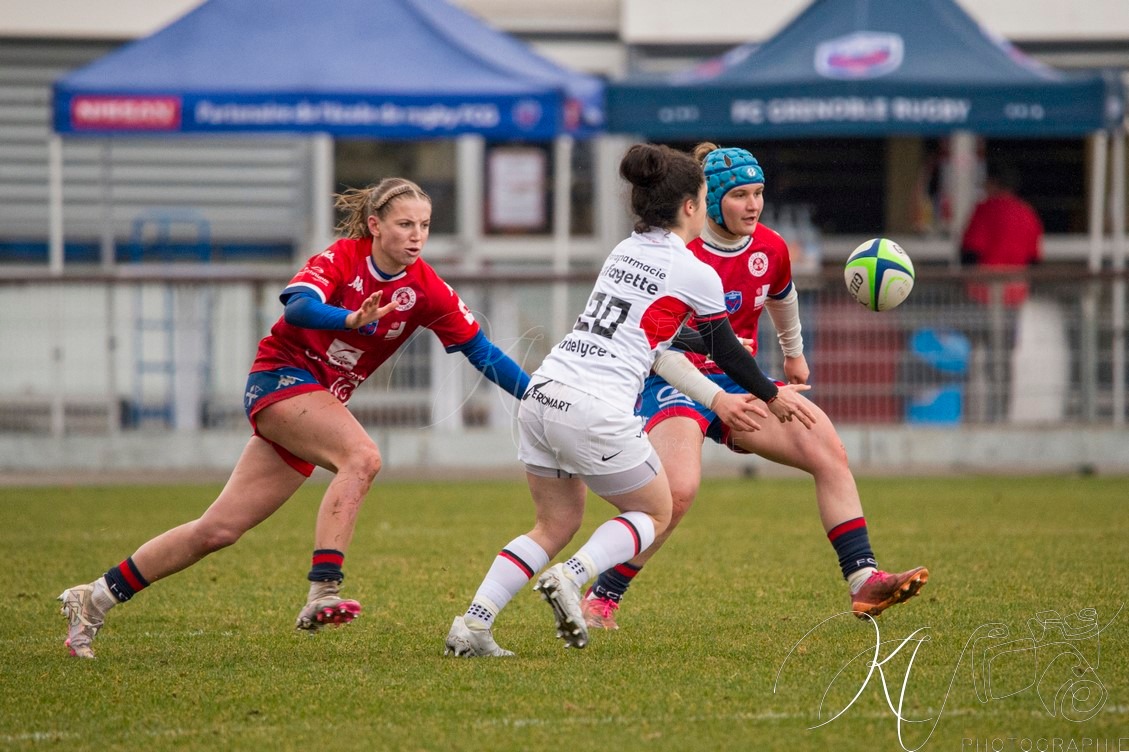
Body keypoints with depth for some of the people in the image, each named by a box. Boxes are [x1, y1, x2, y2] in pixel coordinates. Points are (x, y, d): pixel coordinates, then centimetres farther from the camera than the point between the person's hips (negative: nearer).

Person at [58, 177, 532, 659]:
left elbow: (484, 354, 2)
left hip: (320, 402, 6)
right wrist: (352, 319, -50)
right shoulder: (343, 257, -13)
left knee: (218, 530, 3)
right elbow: (297, 307, -31)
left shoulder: (428, 290, 0)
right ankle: (323, 592, -38)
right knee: (362, 456, -32)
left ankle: (94, 600, 11)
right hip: (280, 377, -6)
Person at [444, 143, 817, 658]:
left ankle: (472, 624, 3)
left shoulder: (625, 252, 19)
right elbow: (725, 351, 12)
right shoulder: (696, 274, -1)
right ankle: (571, 577, -10)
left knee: (556, 524, 18)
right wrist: (773, 397, 30)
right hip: (596, 412, -7)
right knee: (655, 512, 15)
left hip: (542, 395, 7)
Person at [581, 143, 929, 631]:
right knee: (678, 490, -30)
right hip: (674, 384, -6)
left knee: (830, 452, -11)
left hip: (739, 384, 6)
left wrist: (794, 353, 41)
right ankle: (601, 600, -14)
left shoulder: (770, 250, 1)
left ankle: (864, 582, -8)